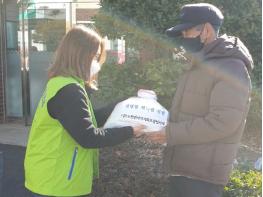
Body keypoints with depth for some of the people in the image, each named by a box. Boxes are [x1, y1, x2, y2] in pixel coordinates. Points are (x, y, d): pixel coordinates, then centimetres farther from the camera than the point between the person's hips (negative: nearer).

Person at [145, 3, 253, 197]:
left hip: (203, 174, -9)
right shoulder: (199, 67, 14)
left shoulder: (230, 68, -16)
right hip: (182, 166, 9)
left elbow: (223, 122, -24)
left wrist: (171, 133, -21)